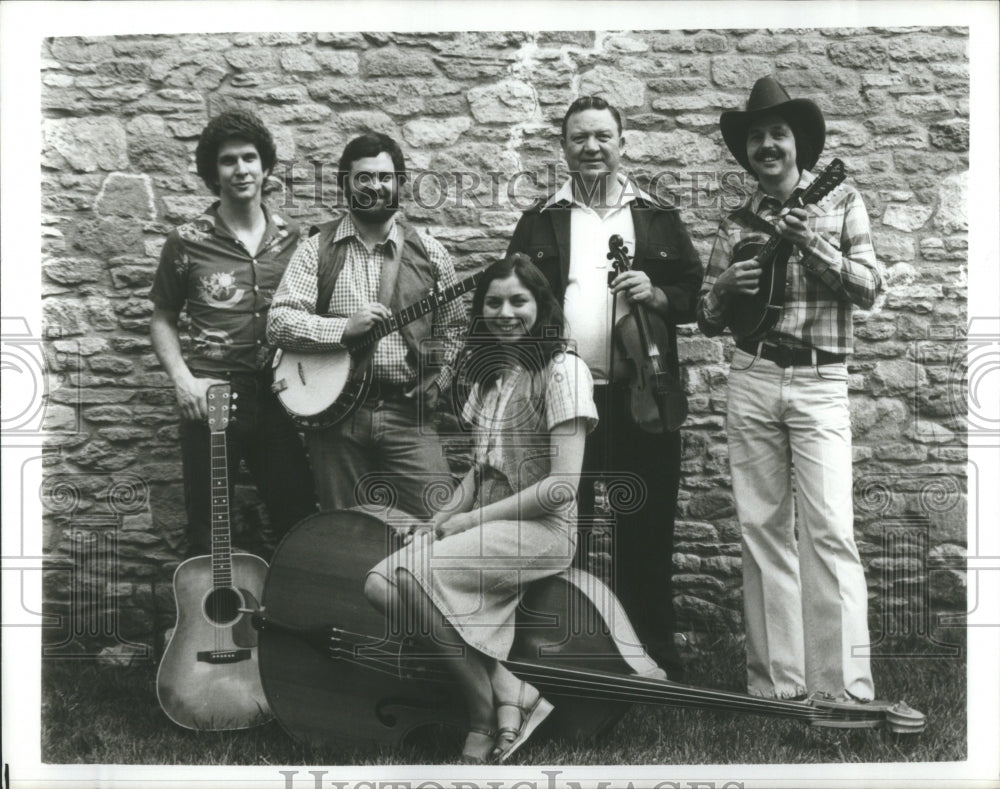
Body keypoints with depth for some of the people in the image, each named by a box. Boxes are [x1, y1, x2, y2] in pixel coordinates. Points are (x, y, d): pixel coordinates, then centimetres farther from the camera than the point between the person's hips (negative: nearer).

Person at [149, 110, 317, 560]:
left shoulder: (291, 239, 7)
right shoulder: (187, 241, 0)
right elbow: (162, 319, 7)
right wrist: (183, 380, -7)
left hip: (280, 396, 2)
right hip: (211, 399, -2)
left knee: (302, 527, 5)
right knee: (208, 536, 4)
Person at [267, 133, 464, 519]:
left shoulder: (428, 253, 7)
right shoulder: (318, 248, 4)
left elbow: (451, 329, 13)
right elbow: (279, 322, -5)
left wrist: (433, 386, -1)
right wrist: (345, 328, -18)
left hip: (407, 412, 0)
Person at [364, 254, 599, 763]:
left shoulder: (563, 370, -8)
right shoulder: (489, 373, 17)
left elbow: (563, 485, -16)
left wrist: (473, 519, -13)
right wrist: (445, 517, -4)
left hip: (542, 529, -8)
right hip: (484, 525, 8)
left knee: (415, 574, -29)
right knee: (380, 586, -17)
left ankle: (486, 713, -13)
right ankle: (510, 693, -19)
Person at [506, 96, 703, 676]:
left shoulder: (660, 221, 11)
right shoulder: (539, 223, 11)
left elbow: (696, 295, 10)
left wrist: (657, 295, -11)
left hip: (642, 396, 0)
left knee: (647, 535, 4)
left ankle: (656, 664, 15)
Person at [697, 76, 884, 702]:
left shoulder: (840, 201, 7)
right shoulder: (737, 222, 12)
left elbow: (870, 289, -2)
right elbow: (708, 321, 13)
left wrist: (813, 244, -14)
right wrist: (725, 284, -8)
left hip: (819, 380, -3)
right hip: (751, 379, 3)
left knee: (829, 529, -12)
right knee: (762, 527, 2)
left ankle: (845, 689, -9)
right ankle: (777, 684, 8)